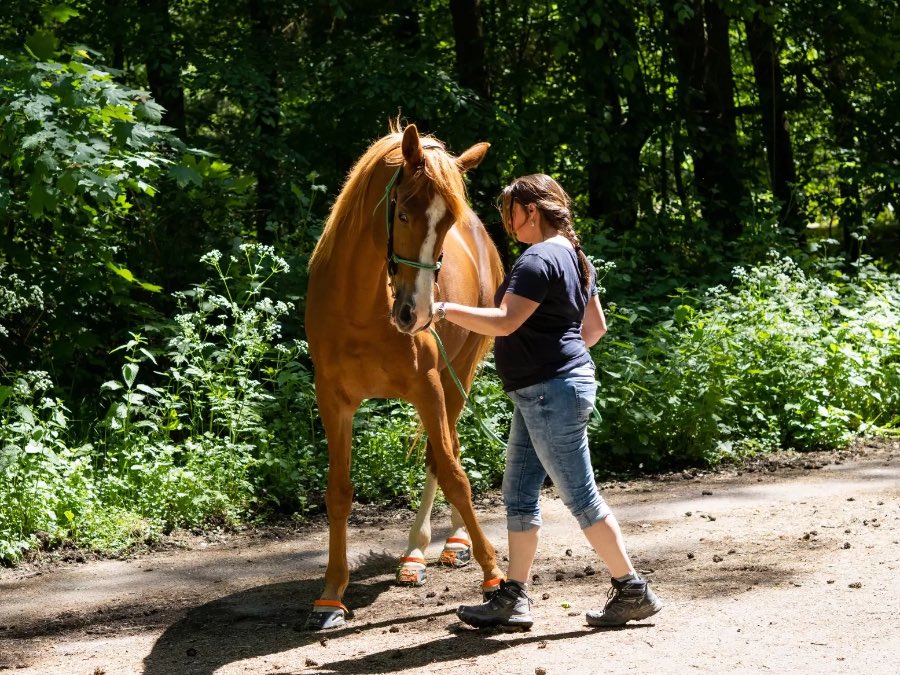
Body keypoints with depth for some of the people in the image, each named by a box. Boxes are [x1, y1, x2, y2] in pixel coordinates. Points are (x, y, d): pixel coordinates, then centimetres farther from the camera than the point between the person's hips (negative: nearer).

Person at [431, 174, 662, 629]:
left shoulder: (539, 259, -17)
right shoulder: (574, 257, 15)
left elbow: (504, 322, -27)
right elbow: (596, 326, 22)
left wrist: (446, 310, -21)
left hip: (550, 392, -11)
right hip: (541, 394, 11)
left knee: (580, 497, -3)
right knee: (519, 495, 11)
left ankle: (633, 591, 4)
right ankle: (514, 597, 14)